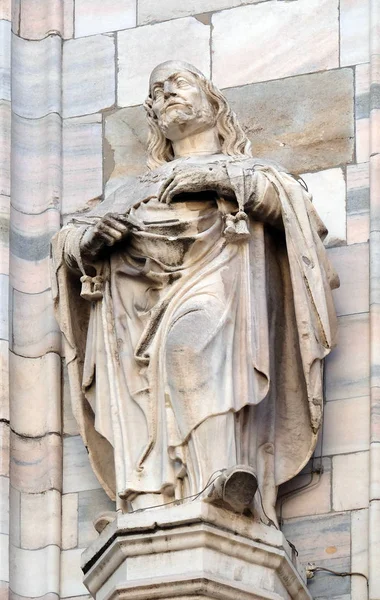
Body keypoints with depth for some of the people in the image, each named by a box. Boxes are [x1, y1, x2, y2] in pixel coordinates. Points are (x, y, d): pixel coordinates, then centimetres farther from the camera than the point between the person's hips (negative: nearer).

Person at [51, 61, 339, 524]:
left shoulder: (245, 169, 30)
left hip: (216, 277, -3)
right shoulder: (136, 189, 38)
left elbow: (291, 200, 10)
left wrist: (218, 176, -1)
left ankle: (223, 476, -56)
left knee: (194, 330, -39)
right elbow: (67, 242, 30)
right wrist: (91, 235, 6)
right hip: (143, 288, 3)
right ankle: (151, 502, -48)